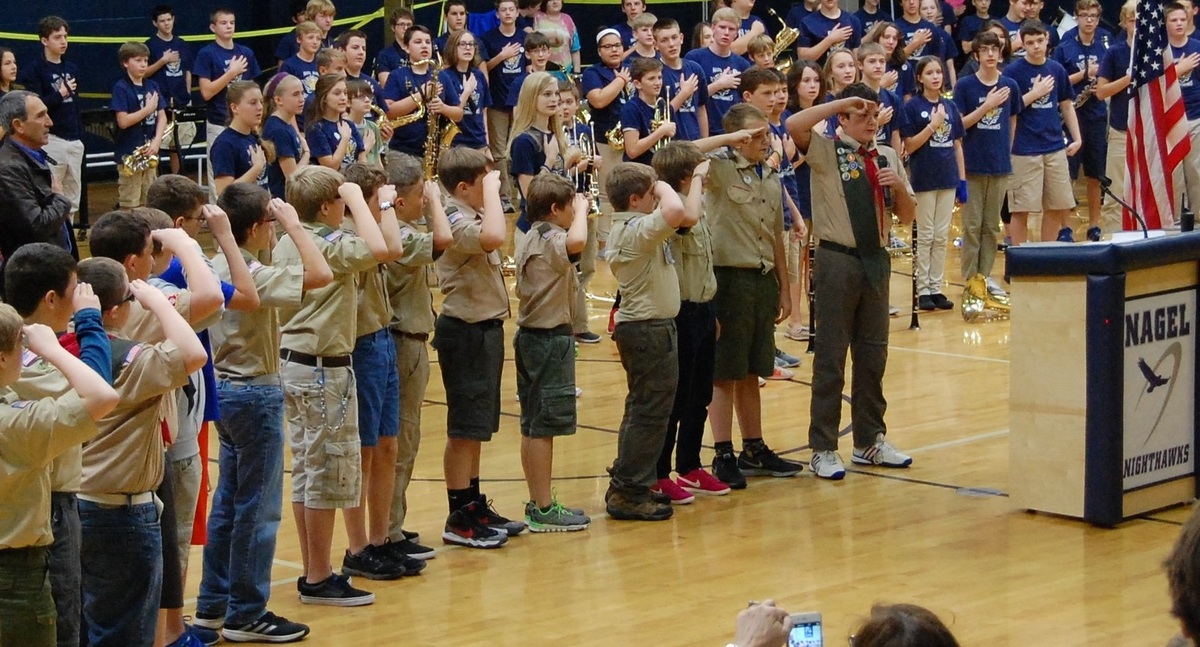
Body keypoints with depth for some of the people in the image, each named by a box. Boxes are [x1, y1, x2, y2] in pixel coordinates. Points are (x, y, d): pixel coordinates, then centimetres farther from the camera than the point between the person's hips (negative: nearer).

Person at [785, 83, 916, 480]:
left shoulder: (887, 157, 11)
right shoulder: (826, 151, -4)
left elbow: (907, 217, 13)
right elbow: (794, 125, -24)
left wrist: (899, 186, -7)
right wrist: (842, 103, -17)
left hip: (876, 259, 5)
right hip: (838, 260, -5)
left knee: (874, 354, 13)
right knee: (831, 356, 0)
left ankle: (870, 441, 25)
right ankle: (823, 450, 6)